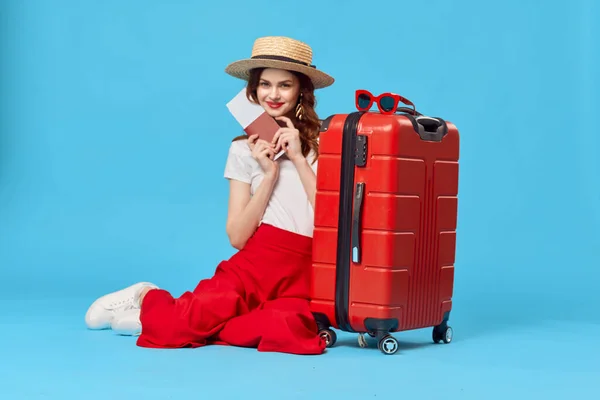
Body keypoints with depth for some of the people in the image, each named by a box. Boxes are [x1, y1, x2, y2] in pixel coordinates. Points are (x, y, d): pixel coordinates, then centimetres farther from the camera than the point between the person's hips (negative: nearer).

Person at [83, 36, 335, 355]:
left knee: (290, 331, -35)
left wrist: (299, 159, -7)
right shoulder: (244, 149, 11)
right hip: (256, 264, 0)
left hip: (306, 275, 0)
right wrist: (269, 175, -6)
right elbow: (238, 237, 3)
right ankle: (146, 298, 10)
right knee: (196, 317, -29)